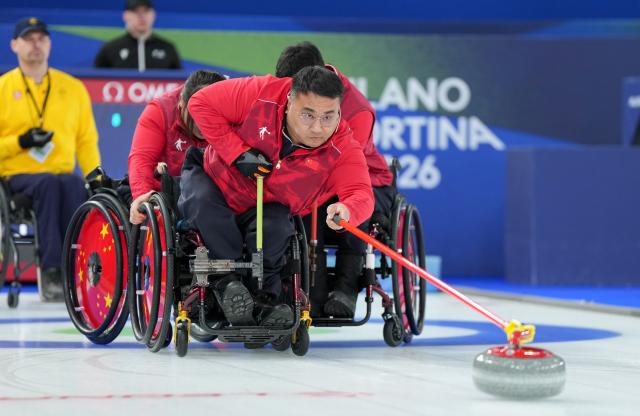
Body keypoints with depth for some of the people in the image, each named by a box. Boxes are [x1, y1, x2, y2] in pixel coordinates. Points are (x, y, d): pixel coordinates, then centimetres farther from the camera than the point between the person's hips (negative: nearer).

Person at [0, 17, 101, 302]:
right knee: (49, 183, -38)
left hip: (62, 174, 2)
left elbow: (87, 141, 14)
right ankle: (50, 270, -40)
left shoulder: (73, 88, 15)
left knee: (75, 187, -36)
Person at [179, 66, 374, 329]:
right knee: (204, 204, -32)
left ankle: (263, 298, -6)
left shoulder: (343, 148, -25)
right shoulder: (261, 94, -30)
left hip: (268, 206, 1)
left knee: (274, 230, -30)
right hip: (216, 177, -1)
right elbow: (201, 102, -21)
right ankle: (226, 282, -16)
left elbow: (361, 193, -36)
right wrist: (238, 152, -27)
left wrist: (347, 210, -62)